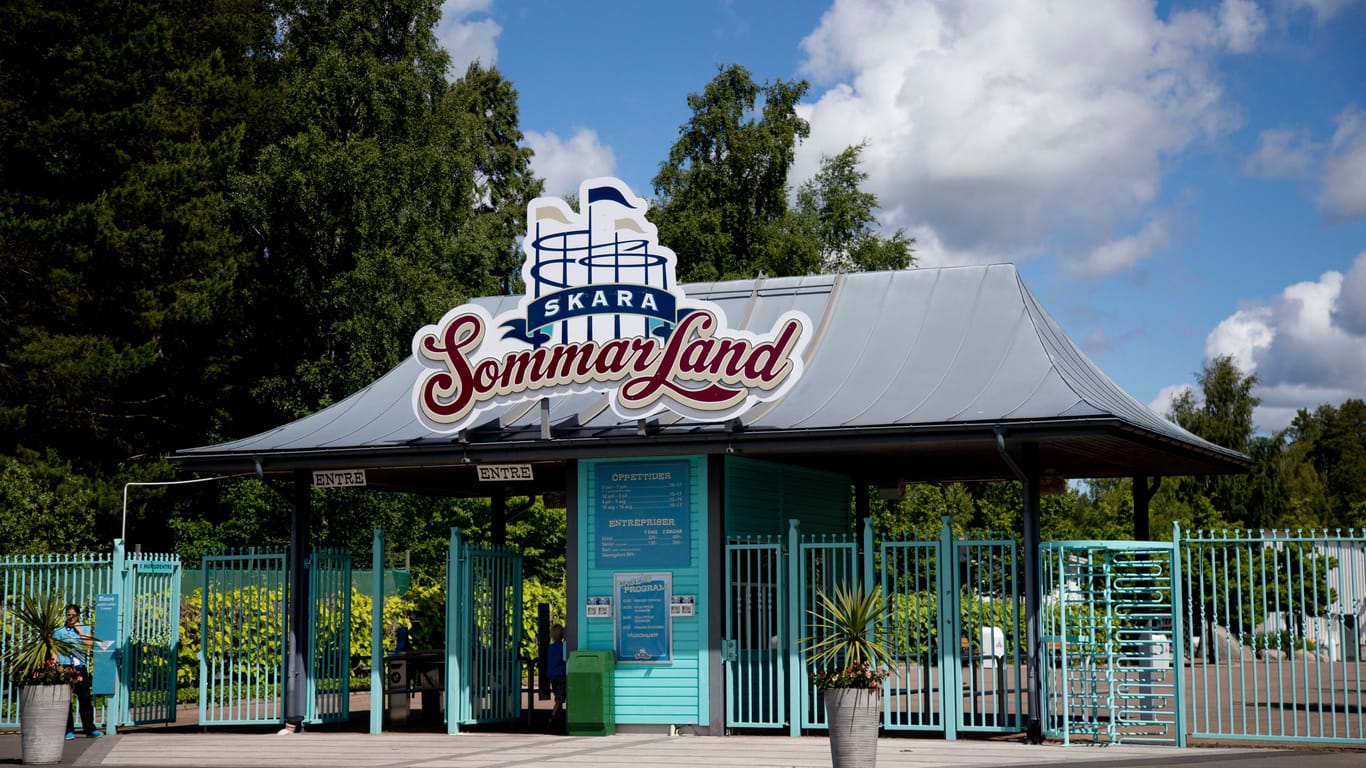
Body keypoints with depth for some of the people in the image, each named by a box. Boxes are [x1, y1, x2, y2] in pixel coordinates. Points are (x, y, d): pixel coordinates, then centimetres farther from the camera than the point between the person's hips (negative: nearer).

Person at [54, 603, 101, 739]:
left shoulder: (84, 629, 12)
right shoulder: (59, 632, 9)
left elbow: (89, 643, -5)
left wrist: (78, 628, -4)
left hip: (80, 668, 1)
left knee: (85, 699, 0)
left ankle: (90, 728, 6)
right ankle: (69, 730, 5)